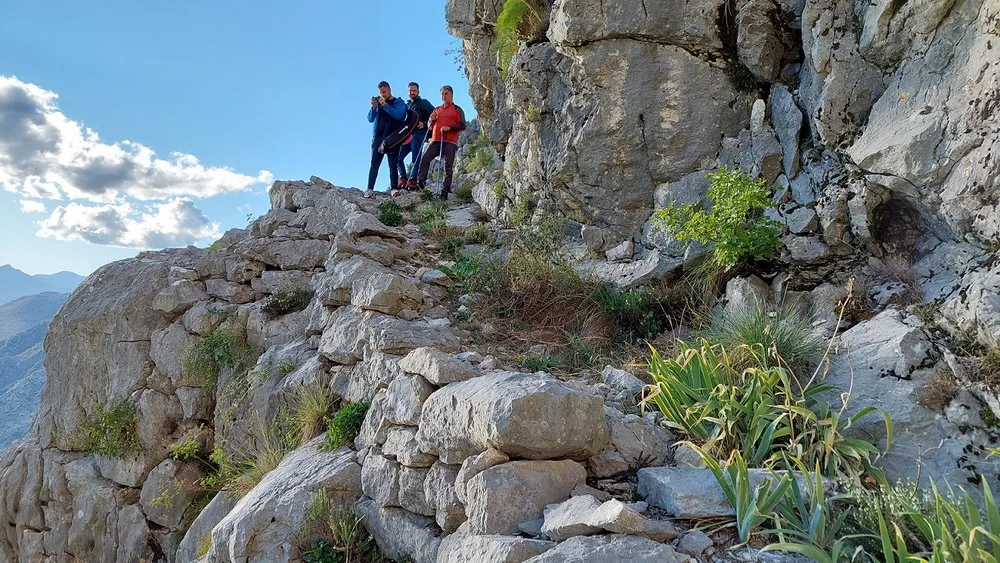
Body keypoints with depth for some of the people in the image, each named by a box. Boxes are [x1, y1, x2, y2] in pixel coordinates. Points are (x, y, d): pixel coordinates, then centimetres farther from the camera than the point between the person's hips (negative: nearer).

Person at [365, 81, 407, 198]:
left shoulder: (399, 102, 8)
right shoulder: (378, 103, 18)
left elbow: (399, 115, -11)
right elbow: (370, 119, 12)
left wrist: (385, 105, -18)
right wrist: (373, 107, -5)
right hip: (378, 137, 2)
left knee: (393, 165, -2)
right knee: (374, 164, -7)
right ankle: (370, 189, -13)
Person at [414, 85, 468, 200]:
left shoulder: (457, 110, 11)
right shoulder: (436, 109, 24)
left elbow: (463, 126, 0)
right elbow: (430, 127, 27)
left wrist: (449, 127, -15)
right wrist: (431, 120, 4)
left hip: (450, 142, -4)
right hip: (435, 141, 4)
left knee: (448, 167, -8)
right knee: (425, 158, -18)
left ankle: (445, 191, -10)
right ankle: (420, 182, -20)